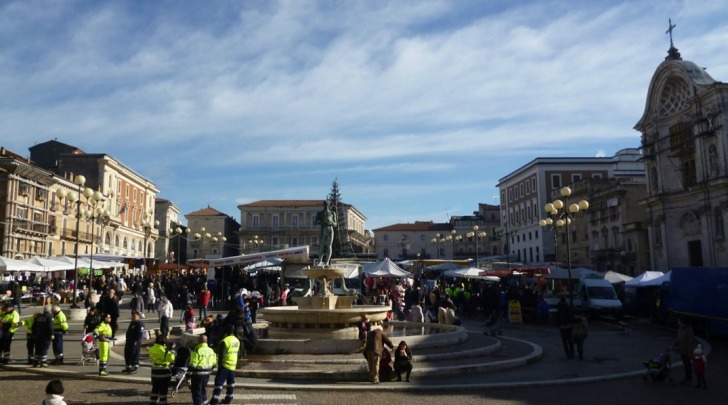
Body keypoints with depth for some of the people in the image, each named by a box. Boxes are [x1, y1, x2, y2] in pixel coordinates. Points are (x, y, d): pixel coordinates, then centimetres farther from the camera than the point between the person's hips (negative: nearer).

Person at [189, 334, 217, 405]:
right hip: (207, 373, 7)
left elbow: (192, 365, -18)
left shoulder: (197, 351, -18)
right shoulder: (211, 350, 6)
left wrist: (189, 374, -11)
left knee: (196, 391, 2)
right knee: (203, 388, 25)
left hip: (198, 374, -7)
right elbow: (214, 363, 13)